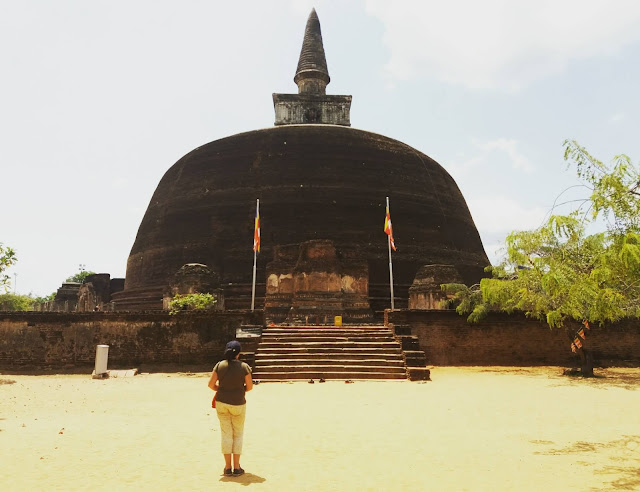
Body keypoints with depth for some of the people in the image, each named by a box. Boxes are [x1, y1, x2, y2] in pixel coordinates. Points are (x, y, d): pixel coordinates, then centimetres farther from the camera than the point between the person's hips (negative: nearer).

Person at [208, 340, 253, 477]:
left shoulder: (219, 365, -6)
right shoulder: (244, 367, -12)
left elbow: (211, 384, -3)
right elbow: (249, 387, -7)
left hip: (221, 403, 2)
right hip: (238, 404, -2)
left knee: (226, 434, 12)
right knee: (238, 435, 13)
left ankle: (227, 467, 17)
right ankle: (236, 467, 15)